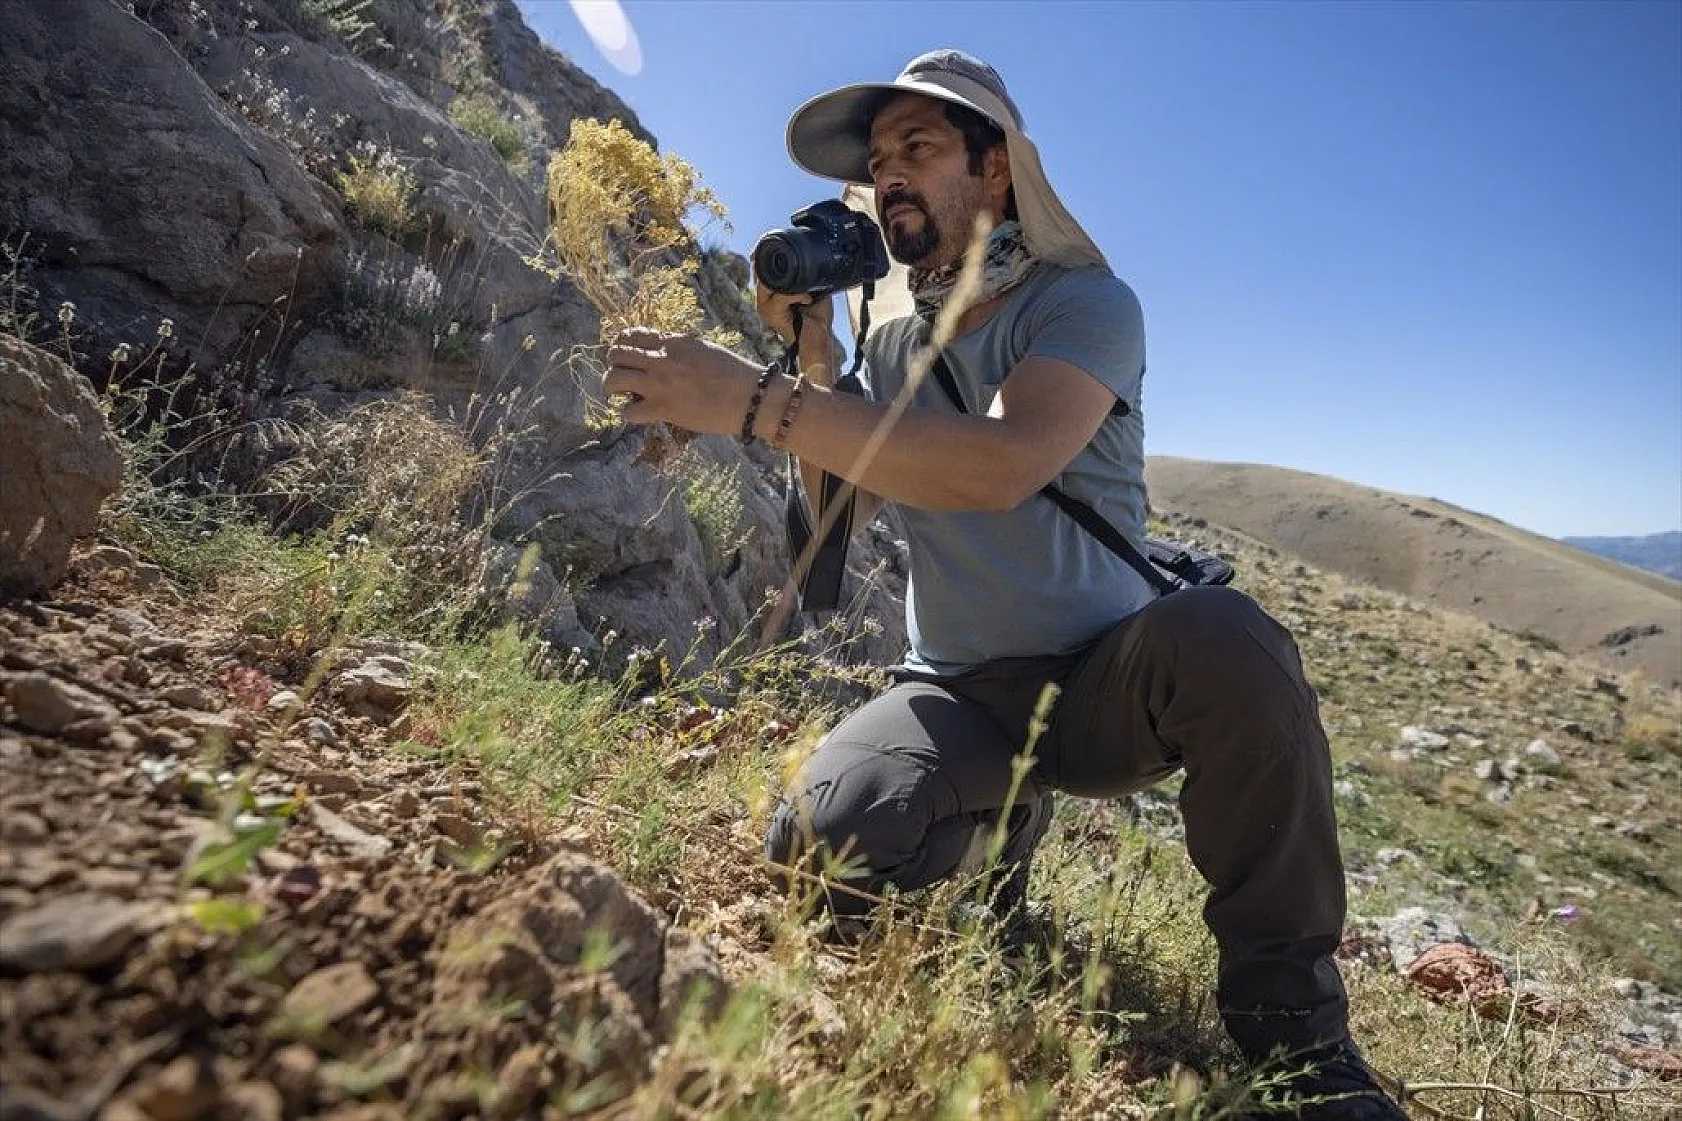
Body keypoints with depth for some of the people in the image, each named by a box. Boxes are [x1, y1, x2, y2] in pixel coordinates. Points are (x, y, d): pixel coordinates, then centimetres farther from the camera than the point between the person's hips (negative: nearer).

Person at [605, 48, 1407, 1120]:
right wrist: (813, 363, -5)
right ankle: (998, 822, 7)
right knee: (822, 847, -27)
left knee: (1225, 633, -36)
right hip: (958, 694, 3)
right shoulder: (889, 343, 9)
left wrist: (759, 398, -32)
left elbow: (1000, 467, -29)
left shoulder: (1083, 302, -8)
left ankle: (1290, 1020, -14)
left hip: (1108, 679, -2)